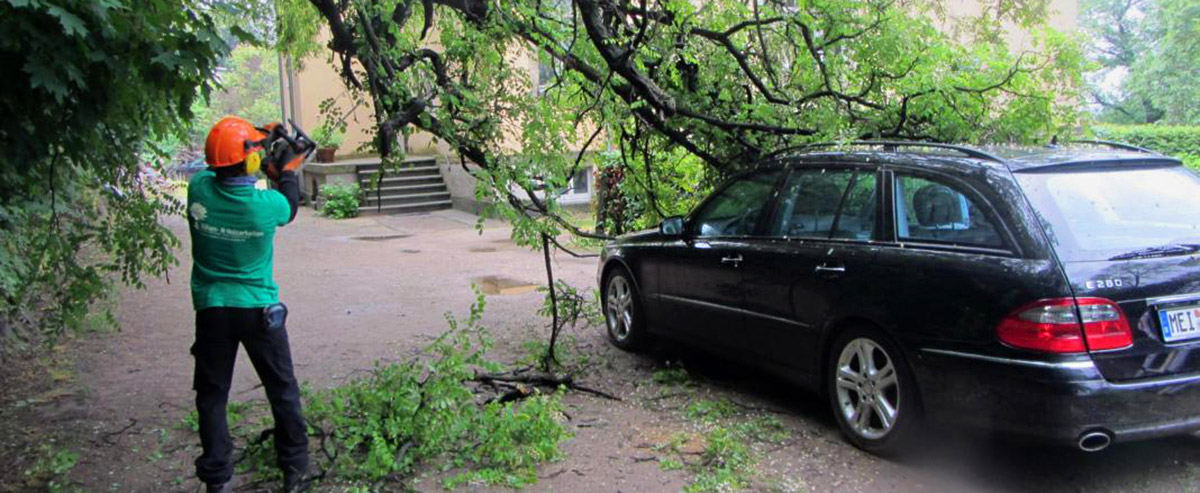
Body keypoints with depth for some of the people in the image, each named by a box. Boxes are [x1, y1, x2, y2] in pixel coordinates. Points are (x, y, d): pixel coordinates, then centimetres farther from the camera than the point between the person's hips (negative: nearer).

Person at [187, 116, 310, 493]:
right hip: (259, 309, -2)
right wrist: (288, 172, 22)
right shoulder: (266, 204, -18)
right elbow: (289, 208, 7)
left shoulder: (199, 190, -12)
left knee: (212, 394, 12)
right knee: (282, 390, 15)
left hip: (211, 308, 2)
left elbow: (219, 171, 12)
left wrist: (260, 137, 17)